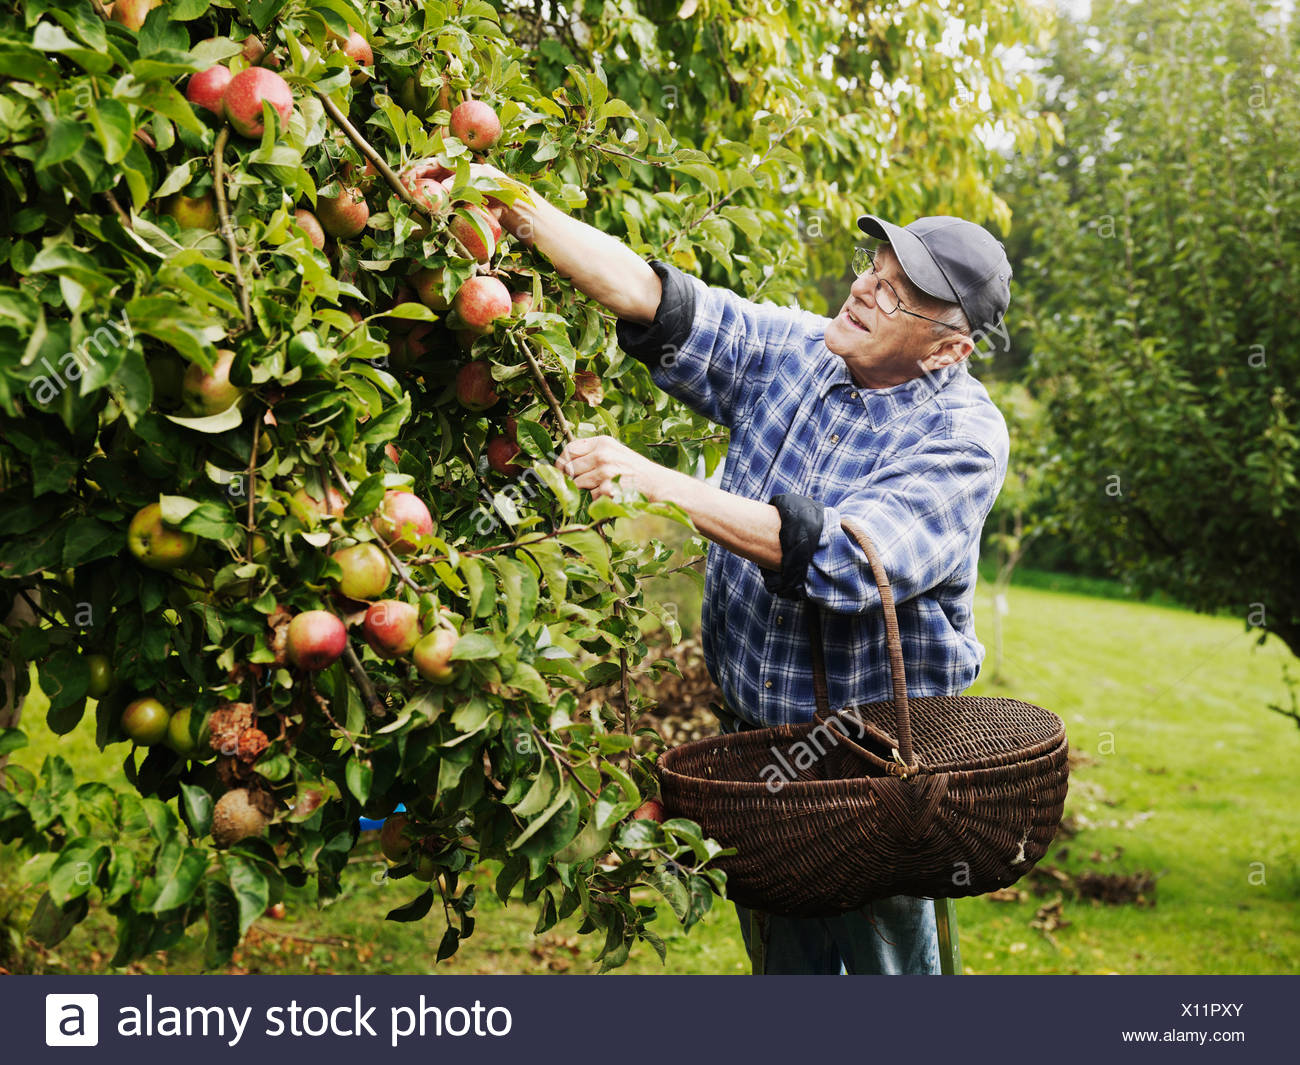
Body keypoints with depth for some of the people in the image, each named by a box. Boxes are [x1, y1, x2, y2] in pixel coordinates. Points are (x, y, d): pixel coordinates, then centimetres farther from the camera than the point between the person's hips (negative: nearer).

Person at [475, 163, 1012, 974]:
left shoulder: (964, 434, -17)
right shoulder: (790, 351, -2)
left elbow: (845, 557, -32)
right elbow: (653, 299, -6)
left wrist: (659, 483, -34)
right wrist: (516, 207, -18)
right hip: (754, 743, 5)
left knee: (885, 957, 7)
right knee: (783, 958, 18)